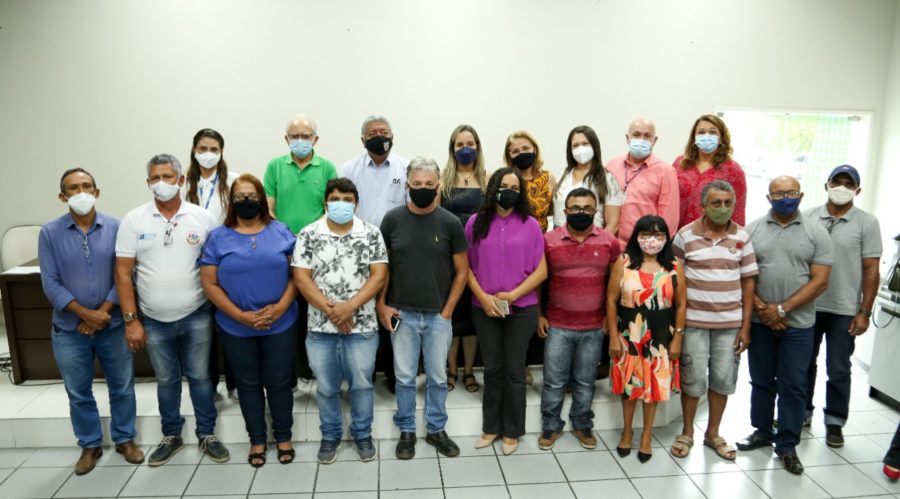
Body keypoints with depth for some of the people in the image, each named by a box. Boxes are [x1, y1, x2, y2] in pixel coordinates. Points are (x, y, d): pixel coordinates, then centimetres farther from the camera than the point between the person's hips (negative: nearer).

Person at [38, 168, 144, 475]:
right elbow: (51, 283, -7)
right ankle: (90, 445, 31)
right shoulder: (49, 233, -4)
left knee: (122, 387, 11)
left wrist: (103, 312, -16)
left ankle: (125, 439, 30)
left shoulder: (116, 228, -5)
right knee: (78, 392, 13)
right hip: (69, 329, 1)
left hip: (113, 326, 0)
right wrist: (86, 314, -16)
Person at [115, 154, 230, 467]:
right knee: (166, 380, 16)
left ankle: (207, 435, 27)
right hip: (154, 321, 1)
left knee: (200, 376, 11)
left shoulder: (202, 218, -4)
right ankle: (171, 436, 33)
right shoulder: (133, 220, -3)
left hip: (196, 317, -1)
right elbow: (123, 273, -3)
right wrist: (131, 320, -7)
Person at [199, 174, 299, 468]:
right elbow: (209, 283, -4)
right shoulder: (218, 237, -1)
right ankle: (257, 439, 31)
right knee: (248, 383, 14)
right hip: (236, 328, 1)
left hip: (280, 324, 0)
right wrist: (241, 316, -13)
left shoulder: (281, 232, 0)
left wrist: (281, 307, -14)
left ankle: (283, 437, 29)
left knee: (279, 382, 9)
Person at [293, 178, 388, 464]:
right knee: (326, 387, 13)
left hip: (362, 326, 0)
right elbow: (301, 278, -4)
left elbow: (378, 276, -6)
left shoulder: (371, 234, -1)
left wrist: (350, 307, -16)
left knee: (362, 383, 10)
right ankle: (330, 436, 32)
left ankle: (363, 434, 30)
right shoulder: (308, 235, 0)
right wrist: (330, 310, -14)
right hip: (321, 326, 1)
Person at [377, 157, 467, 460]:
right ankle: (406, 430, 28)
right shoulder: (392, 219, -3)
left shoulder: (450, 223, -4)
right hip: (402, 314, 0)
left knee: (437, 376, 12)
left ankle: (436, 429, 30)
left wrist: (448, 309, -4)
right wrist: (381, 304, -3)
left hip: (438, 315, 0)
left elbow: (461, 271, 1)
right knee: (405, 377, 10)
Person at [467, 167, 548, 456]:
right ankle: (491, 426, 27)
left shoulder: (530, 225, -3)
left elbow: (541, 271, -3)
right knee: (492, 369, 12)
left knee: (514, 371, 8)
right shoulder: (476, 222, -1)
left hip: (522, 309, -1)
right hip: (485, 308, 1)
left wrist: (512, 295, -12)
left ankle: (512, 431, 23)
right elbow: (466, 266, 1)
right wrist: (483, 297, -10)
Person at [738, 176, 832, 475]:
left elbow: (820, 281, -6)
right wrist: (762, 308, -11)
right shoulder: (752, 230, 2)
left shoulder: (816, 233, -1)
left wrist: (782, 308, -13)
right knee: (761, 381, 13)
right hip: (760, 321, 1)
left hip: (798, 324, -1)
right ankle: (762, 431, 29)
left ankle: (787, 446, 16)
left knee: (793, 385, 4)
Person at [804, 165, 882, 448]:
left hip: (844, 310, -2)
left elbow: (871, 270, -3)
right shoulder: (808, 218, 1)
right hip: (807, 306, 2)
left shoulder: (867, 223, -3)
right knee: (804, 364, 14)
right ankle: (802, 412, 30)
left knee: (838, 370, 7)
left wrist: (864, 312, -7)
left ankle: (834, 422, 22)